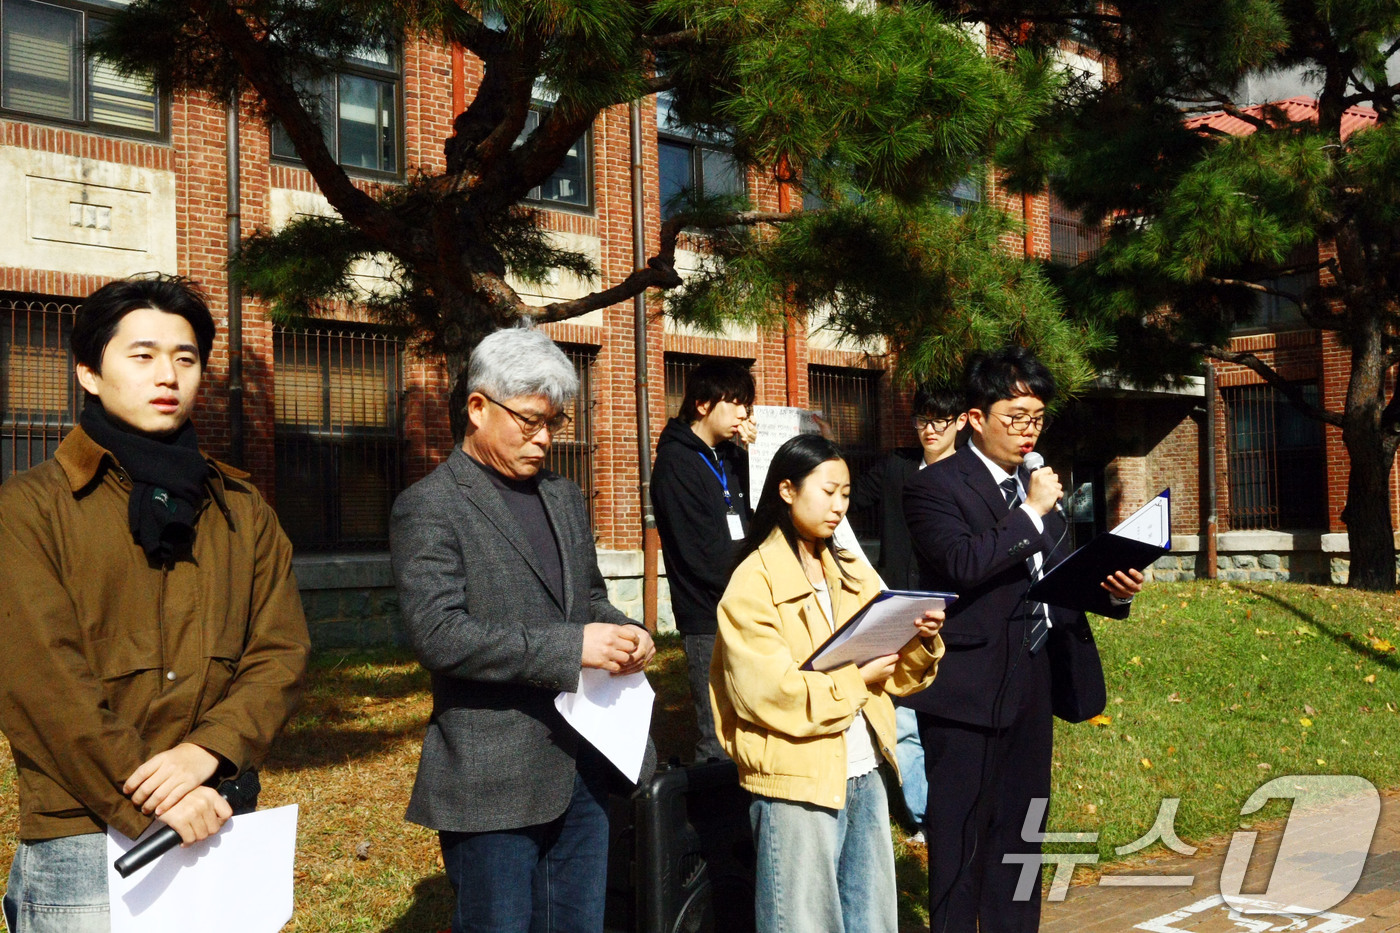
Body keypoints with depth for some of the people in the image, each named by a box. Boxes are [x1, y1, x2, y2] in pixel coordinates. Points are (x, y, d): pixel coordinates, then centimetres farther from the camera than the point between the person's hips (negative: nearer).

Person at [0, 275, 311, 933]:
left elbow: (282, 651, 5)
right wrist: (151, 799, -16)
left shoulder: (241, 509, 12)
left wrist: (207, 749, -13)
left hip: (218, 826, 4)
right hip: (84, 836, -3)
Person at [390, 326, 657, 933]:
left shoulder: (565, 498, 14)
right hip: (494, 781, -7)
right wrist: (570, 647, -24)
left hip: (582, 767, 7)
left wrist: (625, 636, 0)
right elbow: (437, 634, -19)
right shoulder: (429, 508, -9)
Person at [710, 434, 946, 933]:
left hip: (863, 777, 7)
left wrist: (923, 642, -8)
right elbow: (769, 694, -19)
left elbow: (899, 676, 11)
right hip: (797, 783, -6)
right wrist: (858, 680, -16)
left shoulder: (853, 574, 12)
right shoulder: (754, 583, -9)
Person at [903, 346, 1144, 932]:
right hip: (969, 686, -7)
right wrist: (1032, 512, -19)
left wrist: (1112, 591, -3)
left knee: (1021, 833, 16)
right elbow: (963, 565, -25)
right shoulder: (935, 487, -9)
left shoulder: (1039, 487, 14)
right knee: (962, 839, 0)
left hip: (1031, 681, 8)